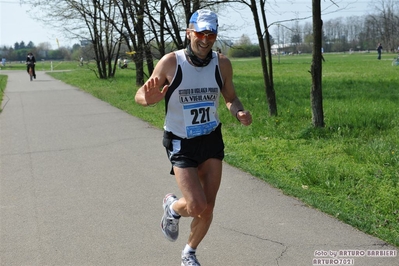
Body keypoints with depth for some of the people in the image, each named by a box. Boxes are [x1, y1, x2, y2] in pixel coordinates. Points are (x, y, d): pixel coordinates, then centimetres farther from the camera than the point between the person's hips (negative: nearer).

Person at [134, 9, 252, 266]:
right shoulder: (171, 62, -16)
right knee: (197, 207, -14)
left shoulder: (222, 63, -6)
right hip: (181, 145, -3)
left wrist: (240, 112, -13)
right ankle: (172, 207, 23)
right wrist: (149, 98, -35)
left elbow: (231, 98, 10)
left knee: (208, 208, 5)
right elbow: (140, 95, -10)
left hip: (212, 141, 4)